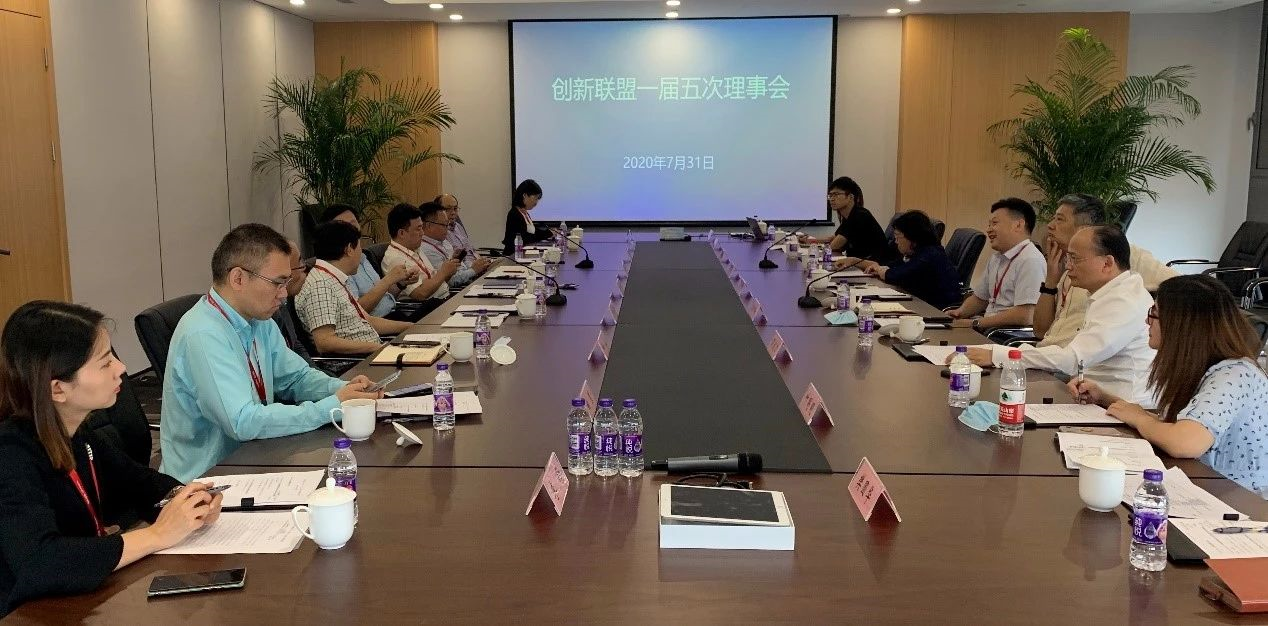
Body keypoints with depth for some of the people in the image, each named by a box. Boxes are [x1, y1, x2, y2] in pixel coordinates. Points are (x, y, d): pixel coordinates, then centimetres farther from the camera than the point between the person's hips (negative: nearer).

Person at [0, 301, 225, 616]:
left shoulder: (75, 436, -2)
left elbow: (138, 481, 13)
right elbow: (37, 566, -34)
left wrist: (185, 499, -8)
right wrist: (160, 534, -26)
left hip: (90, 597, 6)